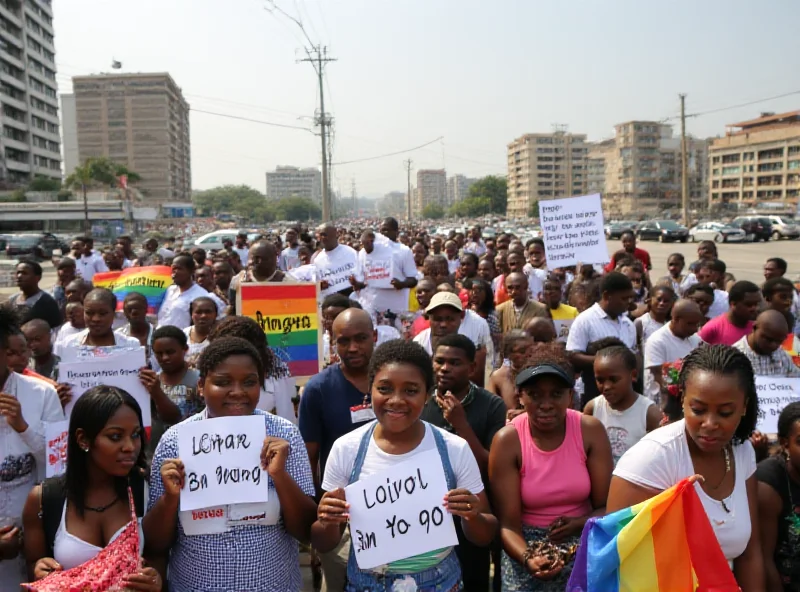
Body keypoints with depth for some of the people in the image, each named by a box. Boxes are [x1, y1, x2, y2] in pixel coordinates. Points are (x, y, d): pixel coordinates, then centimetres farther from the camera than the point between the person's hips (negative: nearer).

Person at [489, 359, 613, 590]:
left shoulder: (590, 430, -12)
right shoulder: (507, 441, -16)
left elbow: (606, 506, -8)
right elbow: (508, 523, -16)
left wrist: (580, 524, -26)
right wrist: (528, 558, -33)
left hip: (584, 547, 1)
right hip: (528, 545, -1)